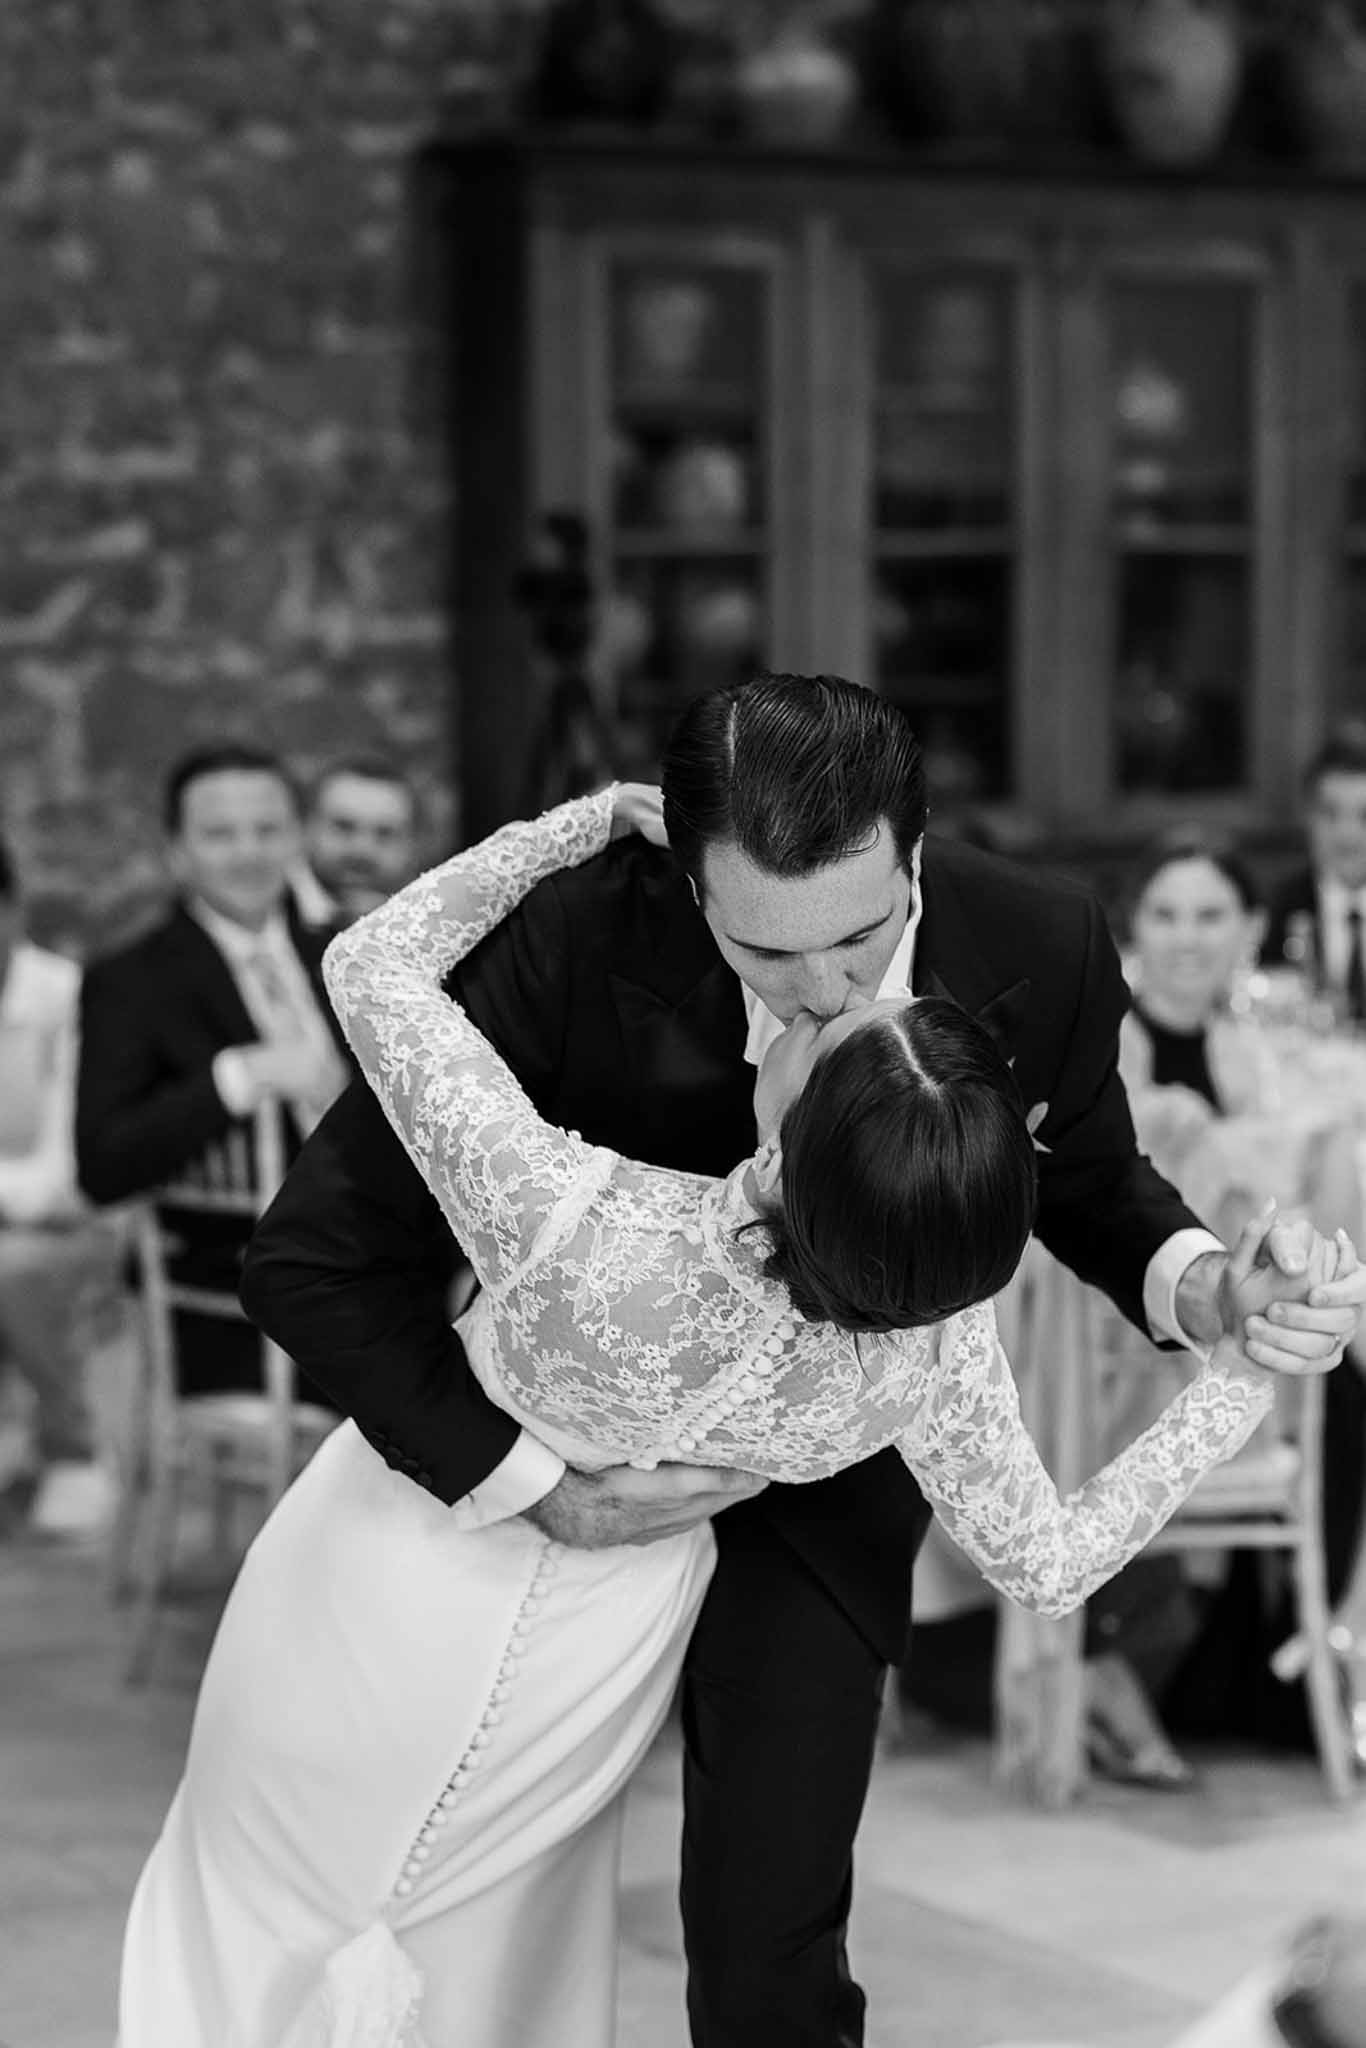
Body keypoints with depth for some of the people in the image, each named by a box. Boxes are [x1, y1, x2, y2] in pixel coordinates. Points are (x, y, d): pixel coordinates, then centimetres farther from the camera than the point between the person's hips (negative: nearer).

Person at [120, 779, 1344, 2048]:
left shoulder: (588, 1233, -43)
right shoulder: (934, 1351, -31)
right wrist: (1243, 1370, -13)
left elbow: (371, 962, -28)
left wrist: (596, 820, -19)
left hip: (396, 1597, -4)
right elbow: (1048, 1563, -13)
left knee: (265, 1904, 23)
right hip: (593, 1654, 4)